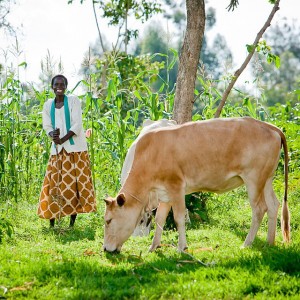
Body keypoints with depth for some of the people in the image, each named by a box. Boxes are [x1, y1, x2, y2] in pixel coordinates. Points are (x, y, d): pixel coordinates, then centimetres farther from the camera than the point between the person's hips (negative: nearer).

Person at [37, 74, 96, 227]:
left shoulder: (73, 100, -1)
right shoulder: (48, 105, 9)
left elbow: (77, 125, -9)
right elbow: (47, 126, 6)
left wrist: (62, 139, -20)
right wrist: (53, 135, -18)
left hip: (75, 148, -3)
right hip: (57, 150, 3)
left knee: (74, 183, -4)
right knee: (53, 182, -3)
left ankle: (72, 221, -1)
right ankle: (51, 221, -1)